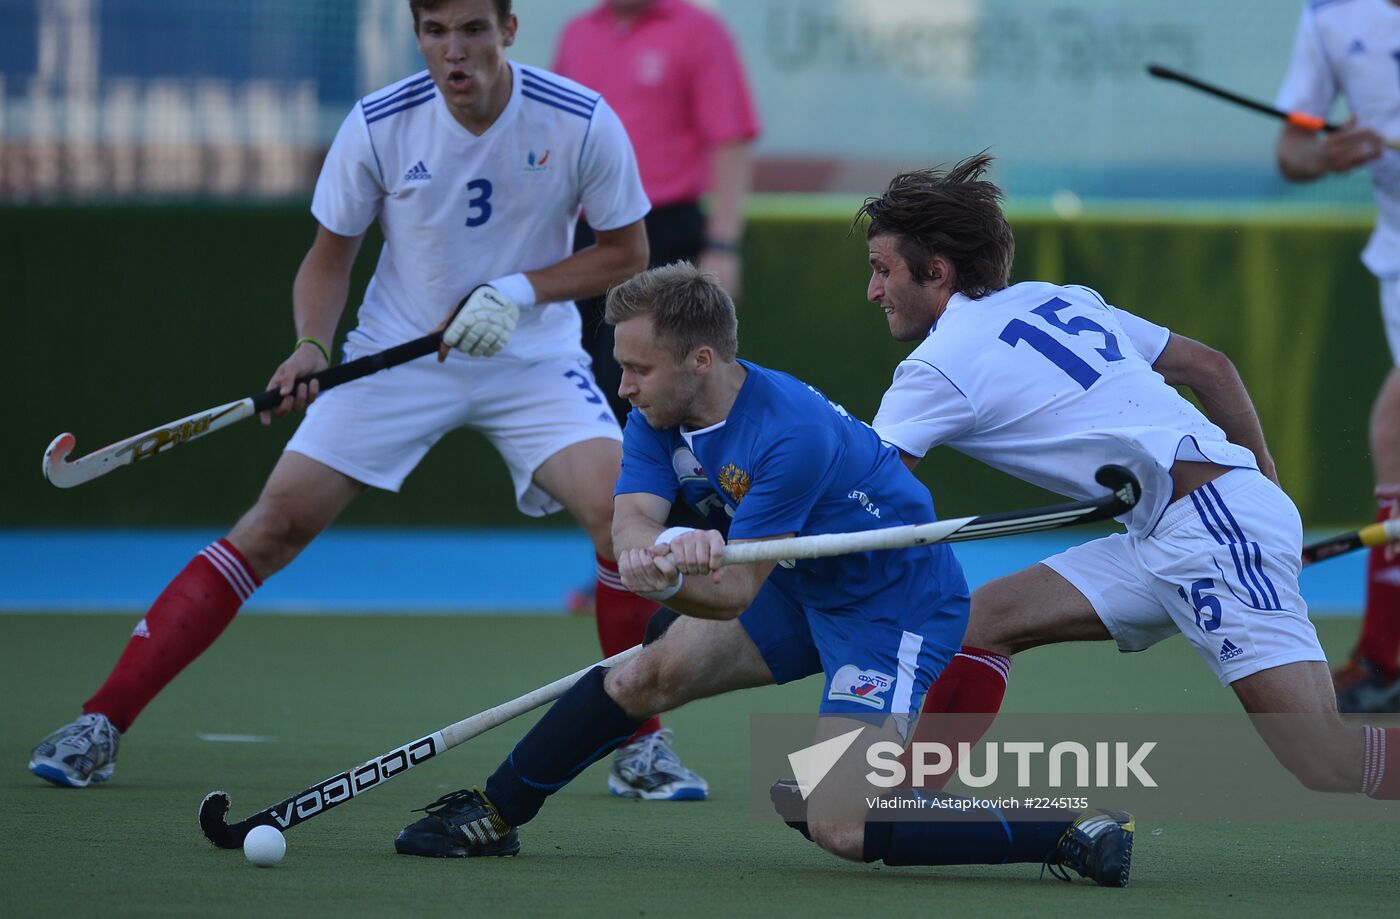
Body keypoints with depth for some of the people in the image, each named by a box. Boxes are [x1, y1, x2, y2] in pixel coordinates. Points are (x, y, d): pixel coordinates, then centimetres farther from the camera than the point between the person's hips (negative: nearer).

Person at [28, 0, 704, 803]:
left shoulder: (581, 122, -15)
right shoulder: (378, 126, -13)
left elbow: (627, 254, -3)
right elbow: (330, 258, -1)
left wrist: (521, 291, -18)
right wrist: (311, 345, -20)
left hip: (533, 359, 0)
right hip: (398, 356, 0)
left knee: (619, 507, -24)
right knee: (277, 522, -10)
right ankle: (101, 723, -4)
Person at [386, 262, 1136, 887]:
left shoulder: (793, 434, -32)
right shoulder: (656, 422, -7)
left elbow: (735, 593, -30)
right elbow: (630, 524, -23)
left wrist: (670, 580, -50)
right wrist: (661, 547, -46)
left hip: (897, 604, -8)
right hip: (804, 590, 9)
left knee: (839, 829, -20)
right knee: (642, 675, 0)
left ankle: (1071, 830, -17)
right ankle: (491, 817, 18)